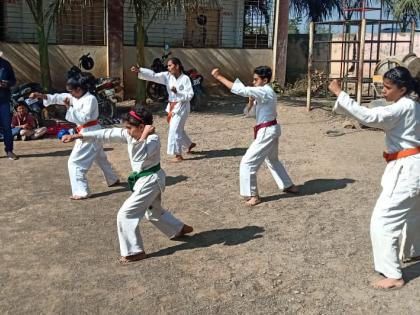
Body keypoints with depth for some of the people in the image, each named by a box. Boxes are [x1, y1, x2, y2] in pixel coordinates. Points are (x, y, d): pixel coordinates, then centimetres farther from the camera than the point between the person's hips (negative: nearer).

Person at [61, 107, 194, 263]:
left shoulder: (153, 138, -24)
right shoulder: (130, 135, -1)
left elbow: (139, 156, -41)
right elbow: (106, 134, -5)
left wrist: (144, 135, -35)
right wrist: (77, 136, -6)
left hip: (150, 181, -9)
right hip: (145, 180, 10)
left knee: (125, 214, -10)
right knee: (154, 212, 28)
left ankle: (135, 251, 3)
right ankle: (180, 229, 50)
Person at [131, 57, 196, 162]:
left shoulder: (185, 78, -15)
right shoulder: (167, 76, 0)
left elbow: (190, 95, -16)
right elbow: (153, 75, -10)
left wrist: (177, 92, -28)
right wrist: (139, 70, -22)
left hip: (182, 107, -7)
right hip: (172, 106, 7)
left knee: (174, 130, -11)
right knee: (178, 129, 19)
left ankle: (178, 155, -4)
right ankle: (190, 144, 44)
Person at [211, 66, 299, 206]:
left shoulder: (264, 92, -20)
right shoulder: (267, 92, 10)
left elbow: (241, 90, -30)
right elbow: (250, 108, 16)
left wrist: (218, 76, -29)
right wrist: (252, 101, -7)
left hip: (266, 132, -11)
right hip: (271, 130, 11)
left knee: (247, 162, -7)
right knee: (272, 160, 28)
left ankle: (253, 195, 0)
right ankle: (289, 186, 40)